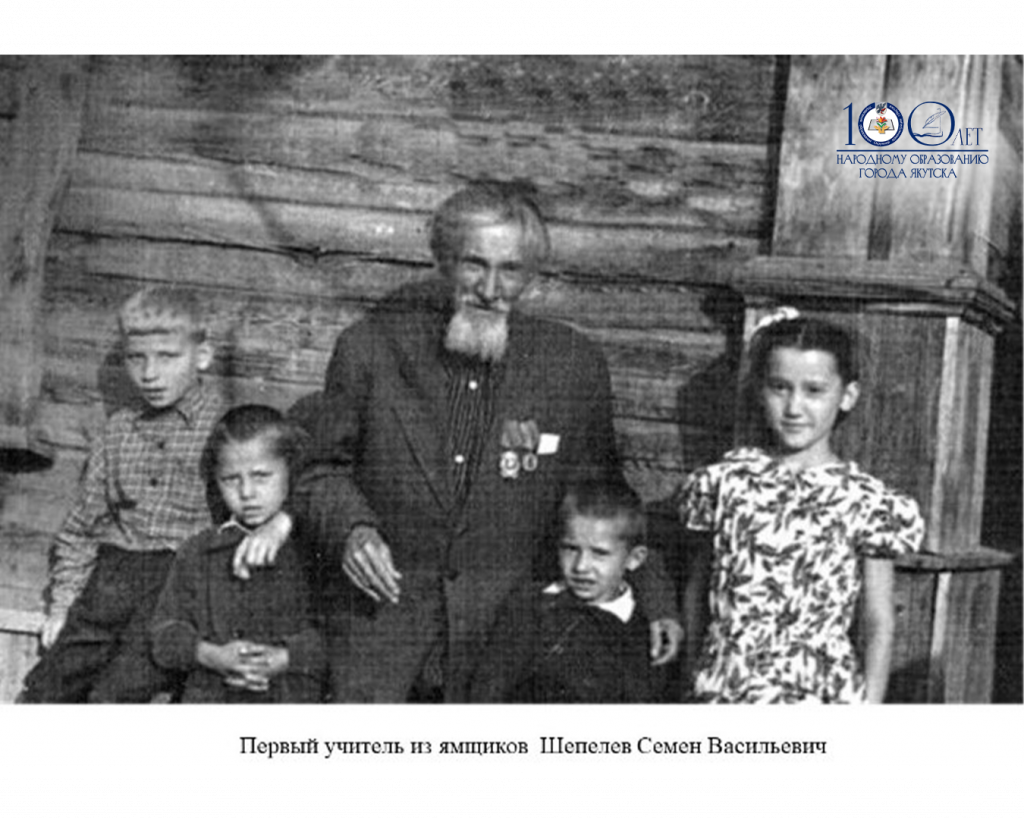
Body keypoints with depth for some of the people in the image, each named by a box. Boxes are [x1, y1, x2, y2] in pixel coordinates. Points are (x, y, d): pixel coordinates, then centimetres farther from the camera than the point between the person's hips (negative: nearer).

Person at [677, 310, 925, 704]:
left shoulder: (865, 501, -6)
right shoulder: (727, 479, 2)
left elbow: (879, 625, -1)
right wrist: (692, 686, 9)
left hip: (814, 698, -3)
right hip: (722, 696, 3)